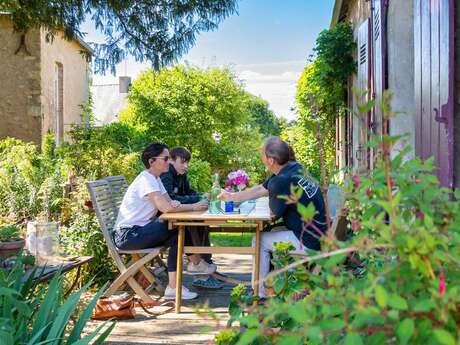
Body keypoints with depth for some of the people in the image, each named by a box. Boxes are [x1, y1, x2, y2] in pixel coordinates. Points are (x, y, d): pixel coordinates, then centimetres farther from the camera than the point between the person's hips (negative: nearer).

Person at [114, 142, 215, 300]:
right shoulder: (145, 179, -19)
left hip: (139, 230, 9)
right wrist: (194, 206, -21)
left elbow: (169, 203, 5)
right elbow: (165, 207, -31)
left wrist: (175, 204, -20)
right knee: (177, 230, -17)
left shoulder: (155, 178, 10)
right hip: (127, 235, -9)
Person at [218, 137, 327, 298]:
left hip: (309, 243, -9)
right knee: (269, 233, 22)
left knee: (260, 241, 4)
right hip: (319, 234, 9)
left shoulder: (282, 181, -25)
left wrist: (273, 194, 9)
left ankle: (259, 295, 16)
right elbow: (259, 189, 14)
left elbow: (273, 213, -9)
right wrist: (230, 196, 20)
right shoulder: (294, 167, 4)